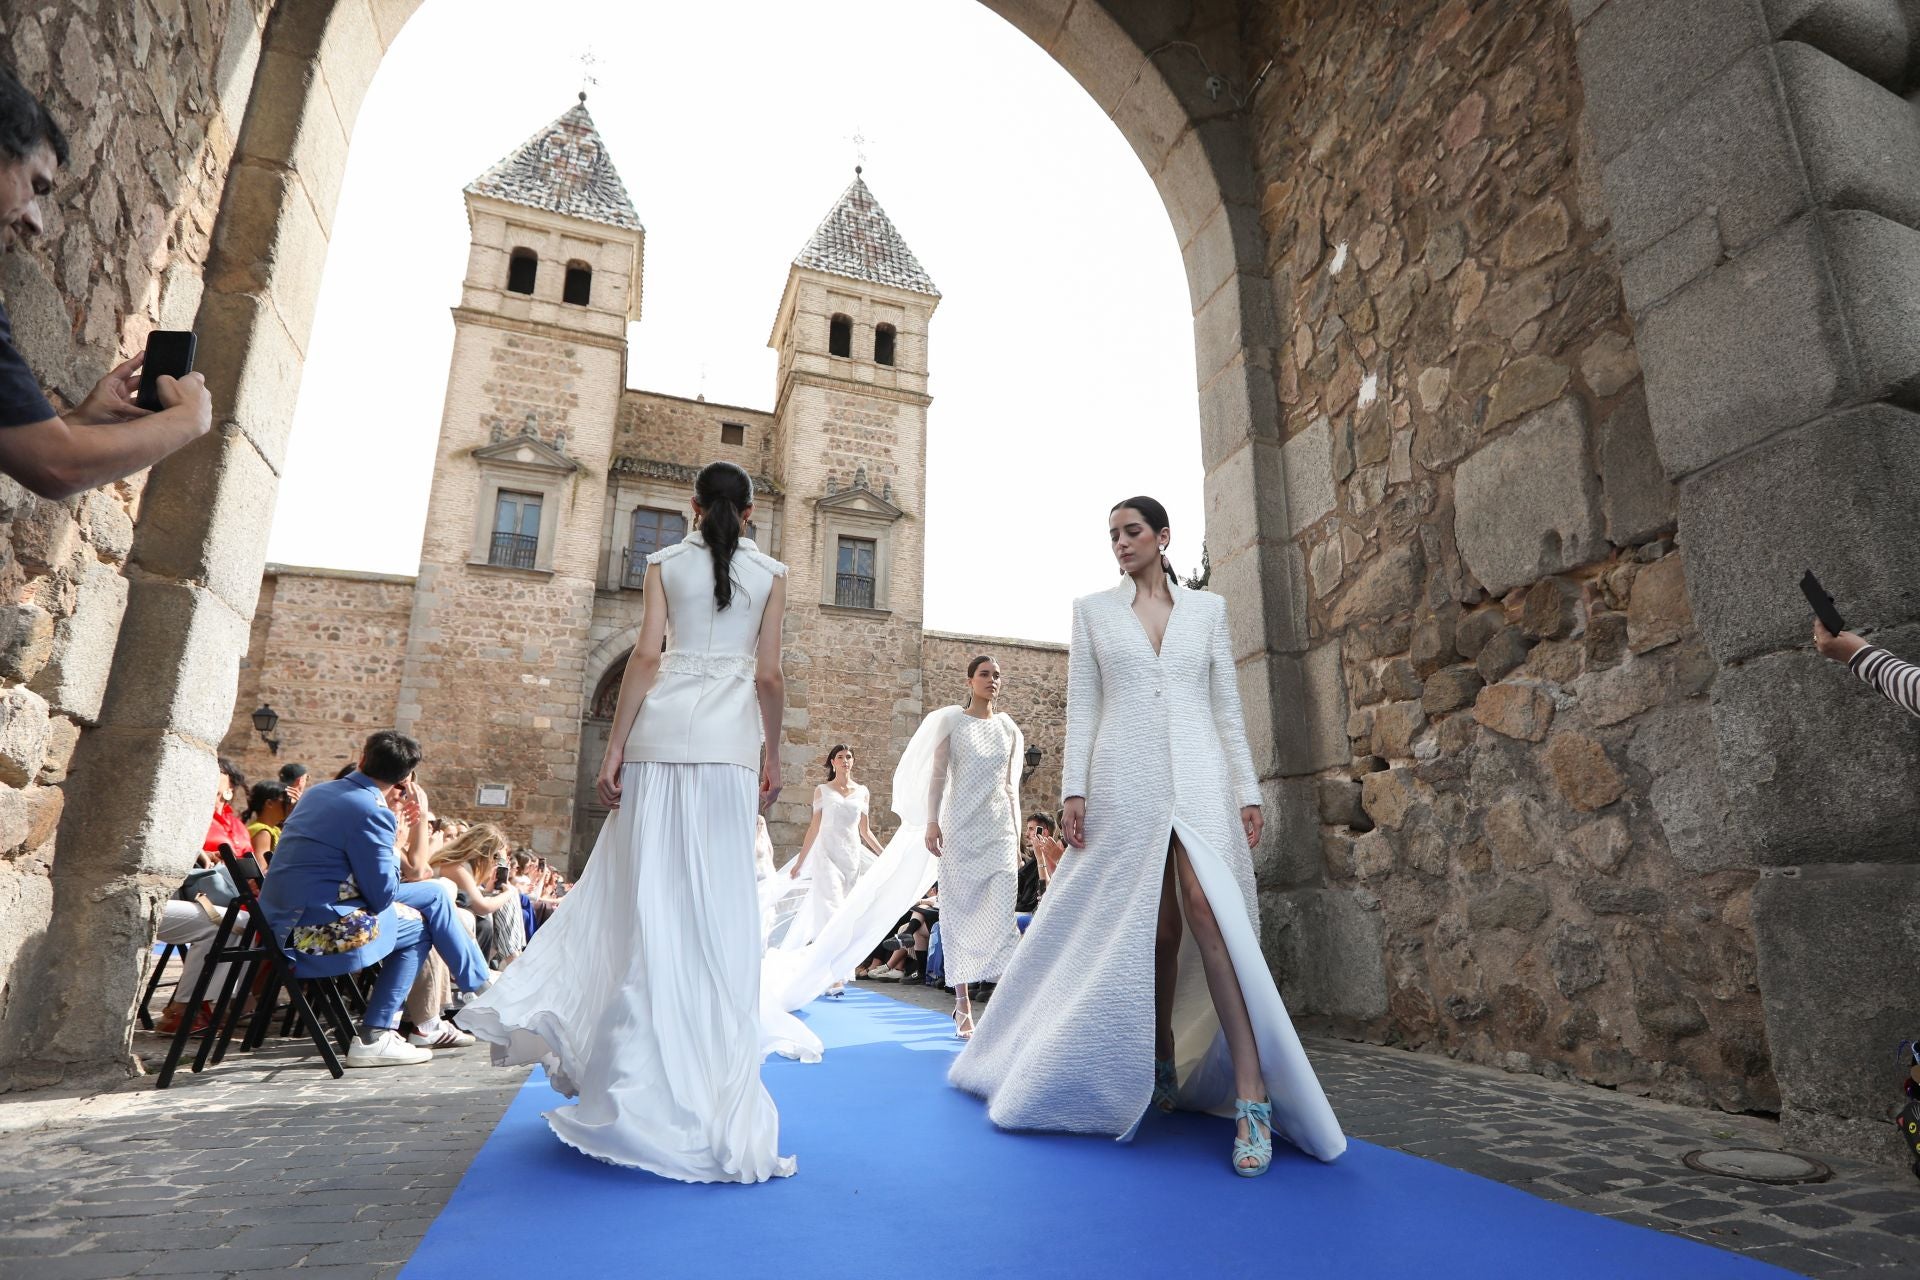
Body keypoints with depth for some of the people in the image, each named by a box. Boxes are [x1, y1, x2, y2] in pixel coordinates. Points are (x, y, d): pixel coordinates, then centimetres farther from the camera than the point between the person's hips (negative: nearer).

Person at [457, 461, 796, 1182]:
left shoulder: (664, 563, 9)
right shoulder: (771, 574, 8)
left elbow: (645, 657, -1)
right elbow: (768, 675, 2)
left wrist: (614, 750, 0)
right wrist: (772, 755, 11)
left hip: (662, 729, 1)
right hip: (730, 742, -1)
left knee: (641, 886, 9)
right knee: (717, 904, 2)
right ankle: (711, 1087, 9)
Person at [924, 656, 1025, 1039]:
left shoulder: (1009, 729, 12)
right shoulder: (952, 723, 3)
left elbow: (1012, 788, 14)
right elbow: (938, 777, 1)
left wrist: (1017, 838, 12)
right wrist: (932, 822, -9)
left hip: (1000, 830, 2)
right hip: (960, 827, -2)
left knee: (1001, 917, -7)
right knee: (959, 914, 1)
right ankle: (963, 1005, 8)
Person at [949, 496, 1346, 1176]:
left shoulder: (1207, 608, 12)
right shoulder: (1092, 610, 11)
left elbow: (1227, 705, 10)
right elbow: (1080, 707, 5)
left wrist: (1248, 791, 3)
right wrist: (1074, 789, -3)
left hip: (1199, 779, 0)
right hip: (1125, 782, 0)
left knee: (1209, 913, -16)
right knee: (1154, 929, 5)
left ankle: (1252, 1100, -13)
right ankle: (1162, 1068, 25)